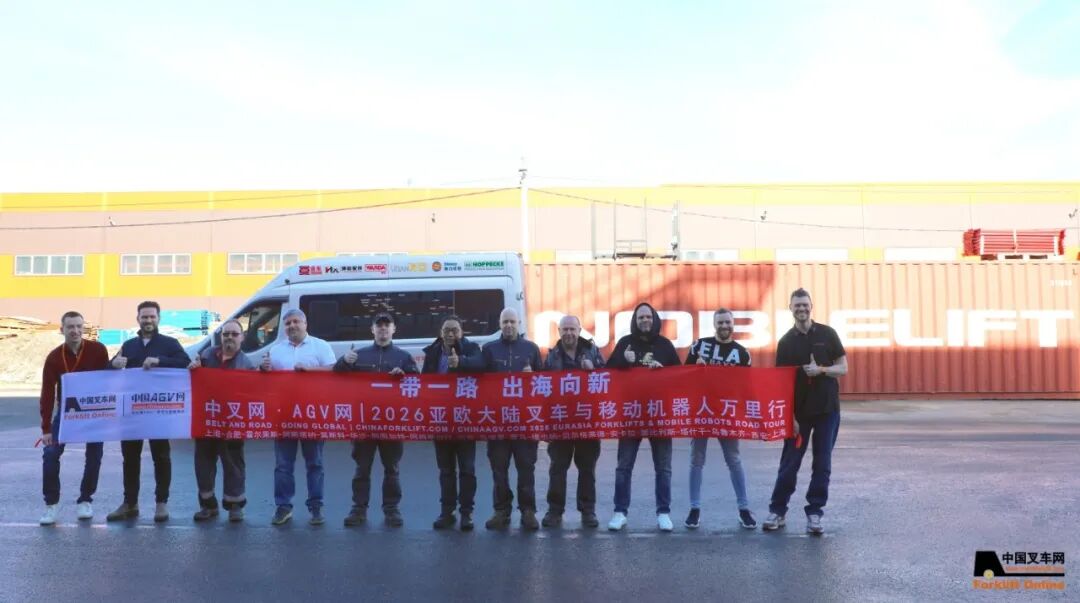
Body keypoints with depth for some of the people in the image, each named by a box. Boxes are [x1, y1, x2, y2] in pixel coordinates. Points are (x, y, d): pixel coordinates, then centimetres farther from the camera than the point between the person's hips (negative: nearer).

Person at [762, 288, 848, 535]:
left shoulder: (827, 334, 0)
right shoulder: (786, 342, 0)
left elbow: (843, 368, 2)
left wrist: (821, 370, -18)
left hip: (827, 409, 0)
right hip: (798, 411, 0)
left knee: (822, 464, 4)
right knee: (789, 462, 3)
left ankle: (814, 513, 12)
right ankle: (777, 511, 14)